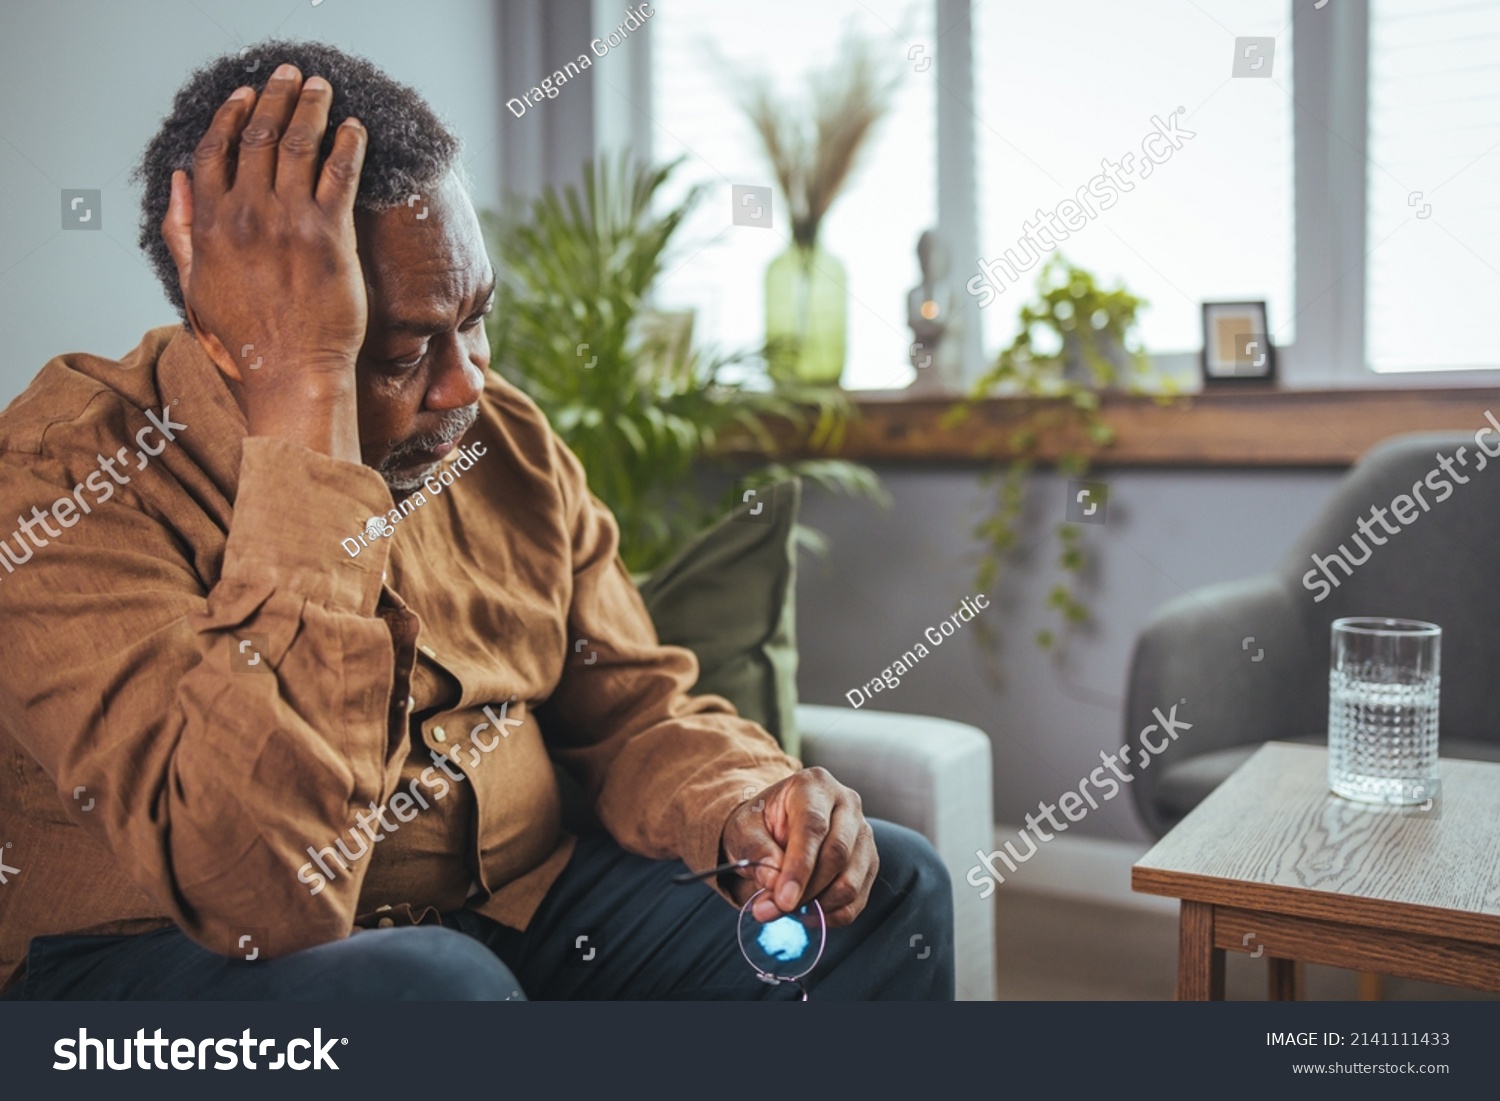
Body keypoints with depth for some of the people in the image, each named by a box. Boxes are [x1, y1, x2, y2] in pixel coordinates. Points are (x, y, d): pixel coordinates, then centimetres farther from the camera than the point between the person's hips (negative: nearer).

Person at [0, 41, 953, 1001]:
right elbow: (268, 886, -35)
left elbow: (633, 706, 7)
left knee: (889, 890, -4)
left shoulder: (509, 444, -2)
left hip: (514, 906, 5)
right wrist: (303, 392, -36)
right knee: (433, 982, -37)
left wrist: (741, 806, -18)